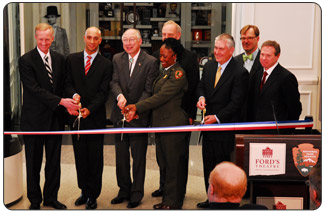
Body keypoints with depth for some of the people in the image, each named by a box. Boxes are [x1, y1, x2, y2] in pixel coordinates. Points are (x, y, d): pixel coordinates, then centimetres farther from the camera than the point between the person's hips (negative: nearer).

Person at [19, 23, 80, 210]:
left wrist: (70, 100, -6)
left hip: (55, 118, 5)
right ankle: (35, 200, 23)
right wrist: (61, 101, -23)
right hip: (35, 119, -4)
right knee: (34, 162, 8)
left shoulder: (59, 59, 8)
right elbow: (35, 89, -17)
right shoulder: (26, 60, -9)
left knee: (54, 161, 13)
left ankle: (51, 197, 28)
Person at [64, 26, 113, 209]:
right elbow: (68, 83, 6)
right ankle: (84, 191, 24)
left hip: (96, 117, -3)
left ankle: (93, 196, 15)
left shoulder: (106, 64, 0)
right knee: (80, 156, 10)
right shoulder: (72, 59, 9)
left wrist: (89, 109, -19)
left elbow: (103, 92, -6)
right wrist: (74, 94, -16)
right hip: (76, 115, 3)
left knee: (95, 158, 4)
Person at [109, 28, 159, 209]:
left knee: (139, 157, 5)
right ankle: (124, 190, 29)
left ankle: (137, 194, 18)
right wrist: (120, 96, -23)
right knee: (121, 156, 14)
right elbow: (114, 82, -2)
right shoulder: (117, 59, 7)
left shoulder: (151, 62, -7)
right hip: (120, 115, 5)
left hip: (139, 116, -4)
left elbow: (149, 90, -10)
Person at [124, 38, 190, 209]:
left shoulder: (178, 73, -12)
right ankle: (168, 199, 23)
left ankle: (173, 202, 10)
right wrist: (137, 111, 3)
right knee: (166, 163, 14)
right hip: (161, 123, 9)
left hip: (173, 124, -9)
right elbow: (156, 96, 15)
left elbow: (161, 96, -20)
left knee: (174, 164, 0)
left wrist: (137, 107, -22)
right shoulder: (164, 72, 17)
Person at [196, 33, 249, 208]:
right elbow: (201, 86, 18)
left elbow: (236, 102, -15)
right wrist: (201, 97, -6)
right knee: (208, 164, 14)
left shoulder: (240, 73, -13)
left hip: (225, 127, -7)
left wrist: (217, 117, -18)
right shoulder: (208, 66, 9)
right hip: (209, 123, 7)